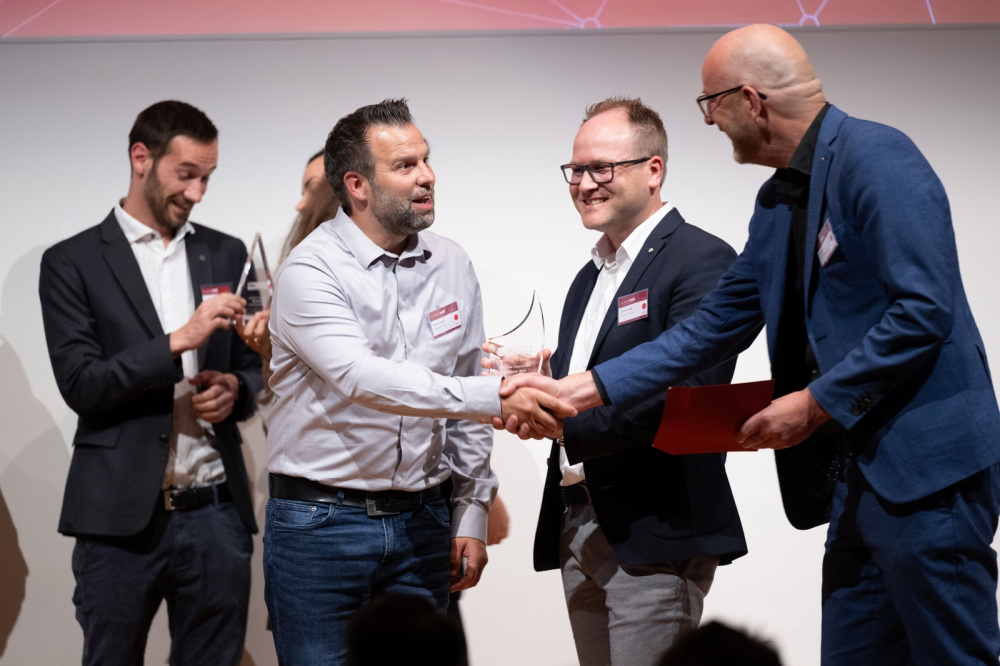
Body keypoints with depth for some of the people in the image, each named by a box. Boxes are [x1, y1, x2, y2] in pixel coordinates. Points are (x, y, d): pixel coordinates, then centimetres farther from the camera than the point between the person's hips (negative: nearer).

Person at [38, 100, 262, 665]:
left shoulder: (226, 255, 12)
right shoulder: (73, 263, 0)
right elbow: (80, 385, -8)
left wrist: (234, 389, -5)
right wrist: (181, 340, -18)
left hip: (215, 510, 3)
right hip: (122, 516, -3)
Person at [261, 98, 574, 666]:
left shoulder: (451, 266, 7)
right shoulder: (311, 271, -11)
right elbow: (362, 379, -26)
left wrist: (473, 514, 9)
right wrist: (495, 396, -33)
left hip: (420, 522, 5)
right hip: (319, 521, -4)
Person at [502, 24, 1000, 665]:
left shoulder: (876, 157, -13)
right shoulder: (778, 203, 15)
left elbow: (923, 310, -20)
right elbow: (712, 329, 16)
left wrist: (816, 402, -14)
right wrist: (579, 390, 11)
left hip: (927, 465, -9)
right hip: (862, 471, 9)